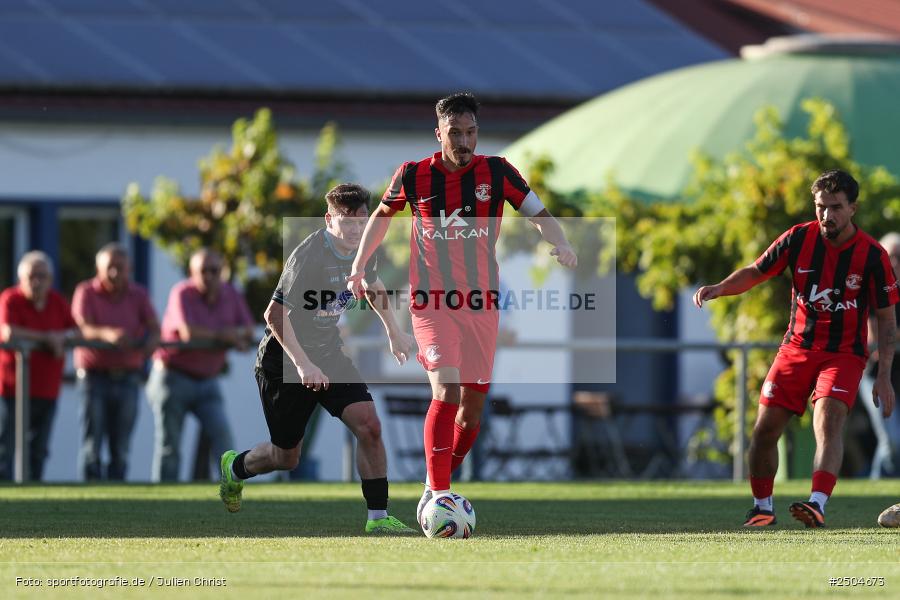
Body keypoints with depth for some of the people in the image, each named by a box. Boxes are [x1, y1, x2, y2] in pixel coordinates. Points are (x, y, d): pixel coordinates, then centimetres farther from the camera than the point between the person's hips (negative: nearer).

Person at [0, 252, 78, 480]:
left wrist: (61, 336, -15)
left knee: (38, 451, 11)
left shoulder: (57, 301, 9)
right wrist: (46, 338, -16)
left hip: (47, 390, 6)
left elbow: (77, 332, 8)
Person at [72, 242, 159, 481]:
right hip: (94, 376, -3)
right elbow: (83, 327, -18)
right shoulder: (86, 292, -2)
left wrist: (151, 341, -28)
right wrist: (107, 334, -39)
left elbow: (154, 327, -4)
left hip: (128, 378, 3)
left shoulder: (138, 295, 7)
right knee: (92, 444, -7)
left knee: (121, 448, 5)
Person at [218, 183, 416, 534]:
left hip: (329, 354, 6)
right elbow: (275, 314, -27)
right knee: (286, 458, 7)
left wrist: (394, 332, 21)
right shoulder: (309, 256, -27)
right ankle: (234, 467, 40)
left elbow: (373, 285, 21)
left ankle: (378, 518, -7)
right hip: (284, 361, -6)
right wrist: (303, 364, -31)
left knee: (369, 426, -15)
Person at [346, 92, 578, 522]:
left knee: (473, 405, 7)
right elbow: (383, 214, 17)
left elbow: (539, 215, 2)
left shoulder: (496, 172, -1)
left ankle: (436, 487, 28)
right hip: (431, 304, -3)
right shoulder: (413, 176, -2)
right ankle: (436, 496, -18)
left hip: (481, 305, 3)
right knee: (446, 391, -21)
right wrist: (359, 265, 12)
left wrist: (560, 245, -18)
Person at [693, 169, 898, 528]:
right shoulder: (799, 238, -4)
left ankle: (817, 506, -40)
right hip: (797, 347, 3)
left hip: (844, 354, -3)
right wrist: (720, 288, -14)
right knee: (765, 430, 0)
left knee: (828, 424, -27)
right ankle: (762, 507, 19)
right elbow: (755, 273, 7)